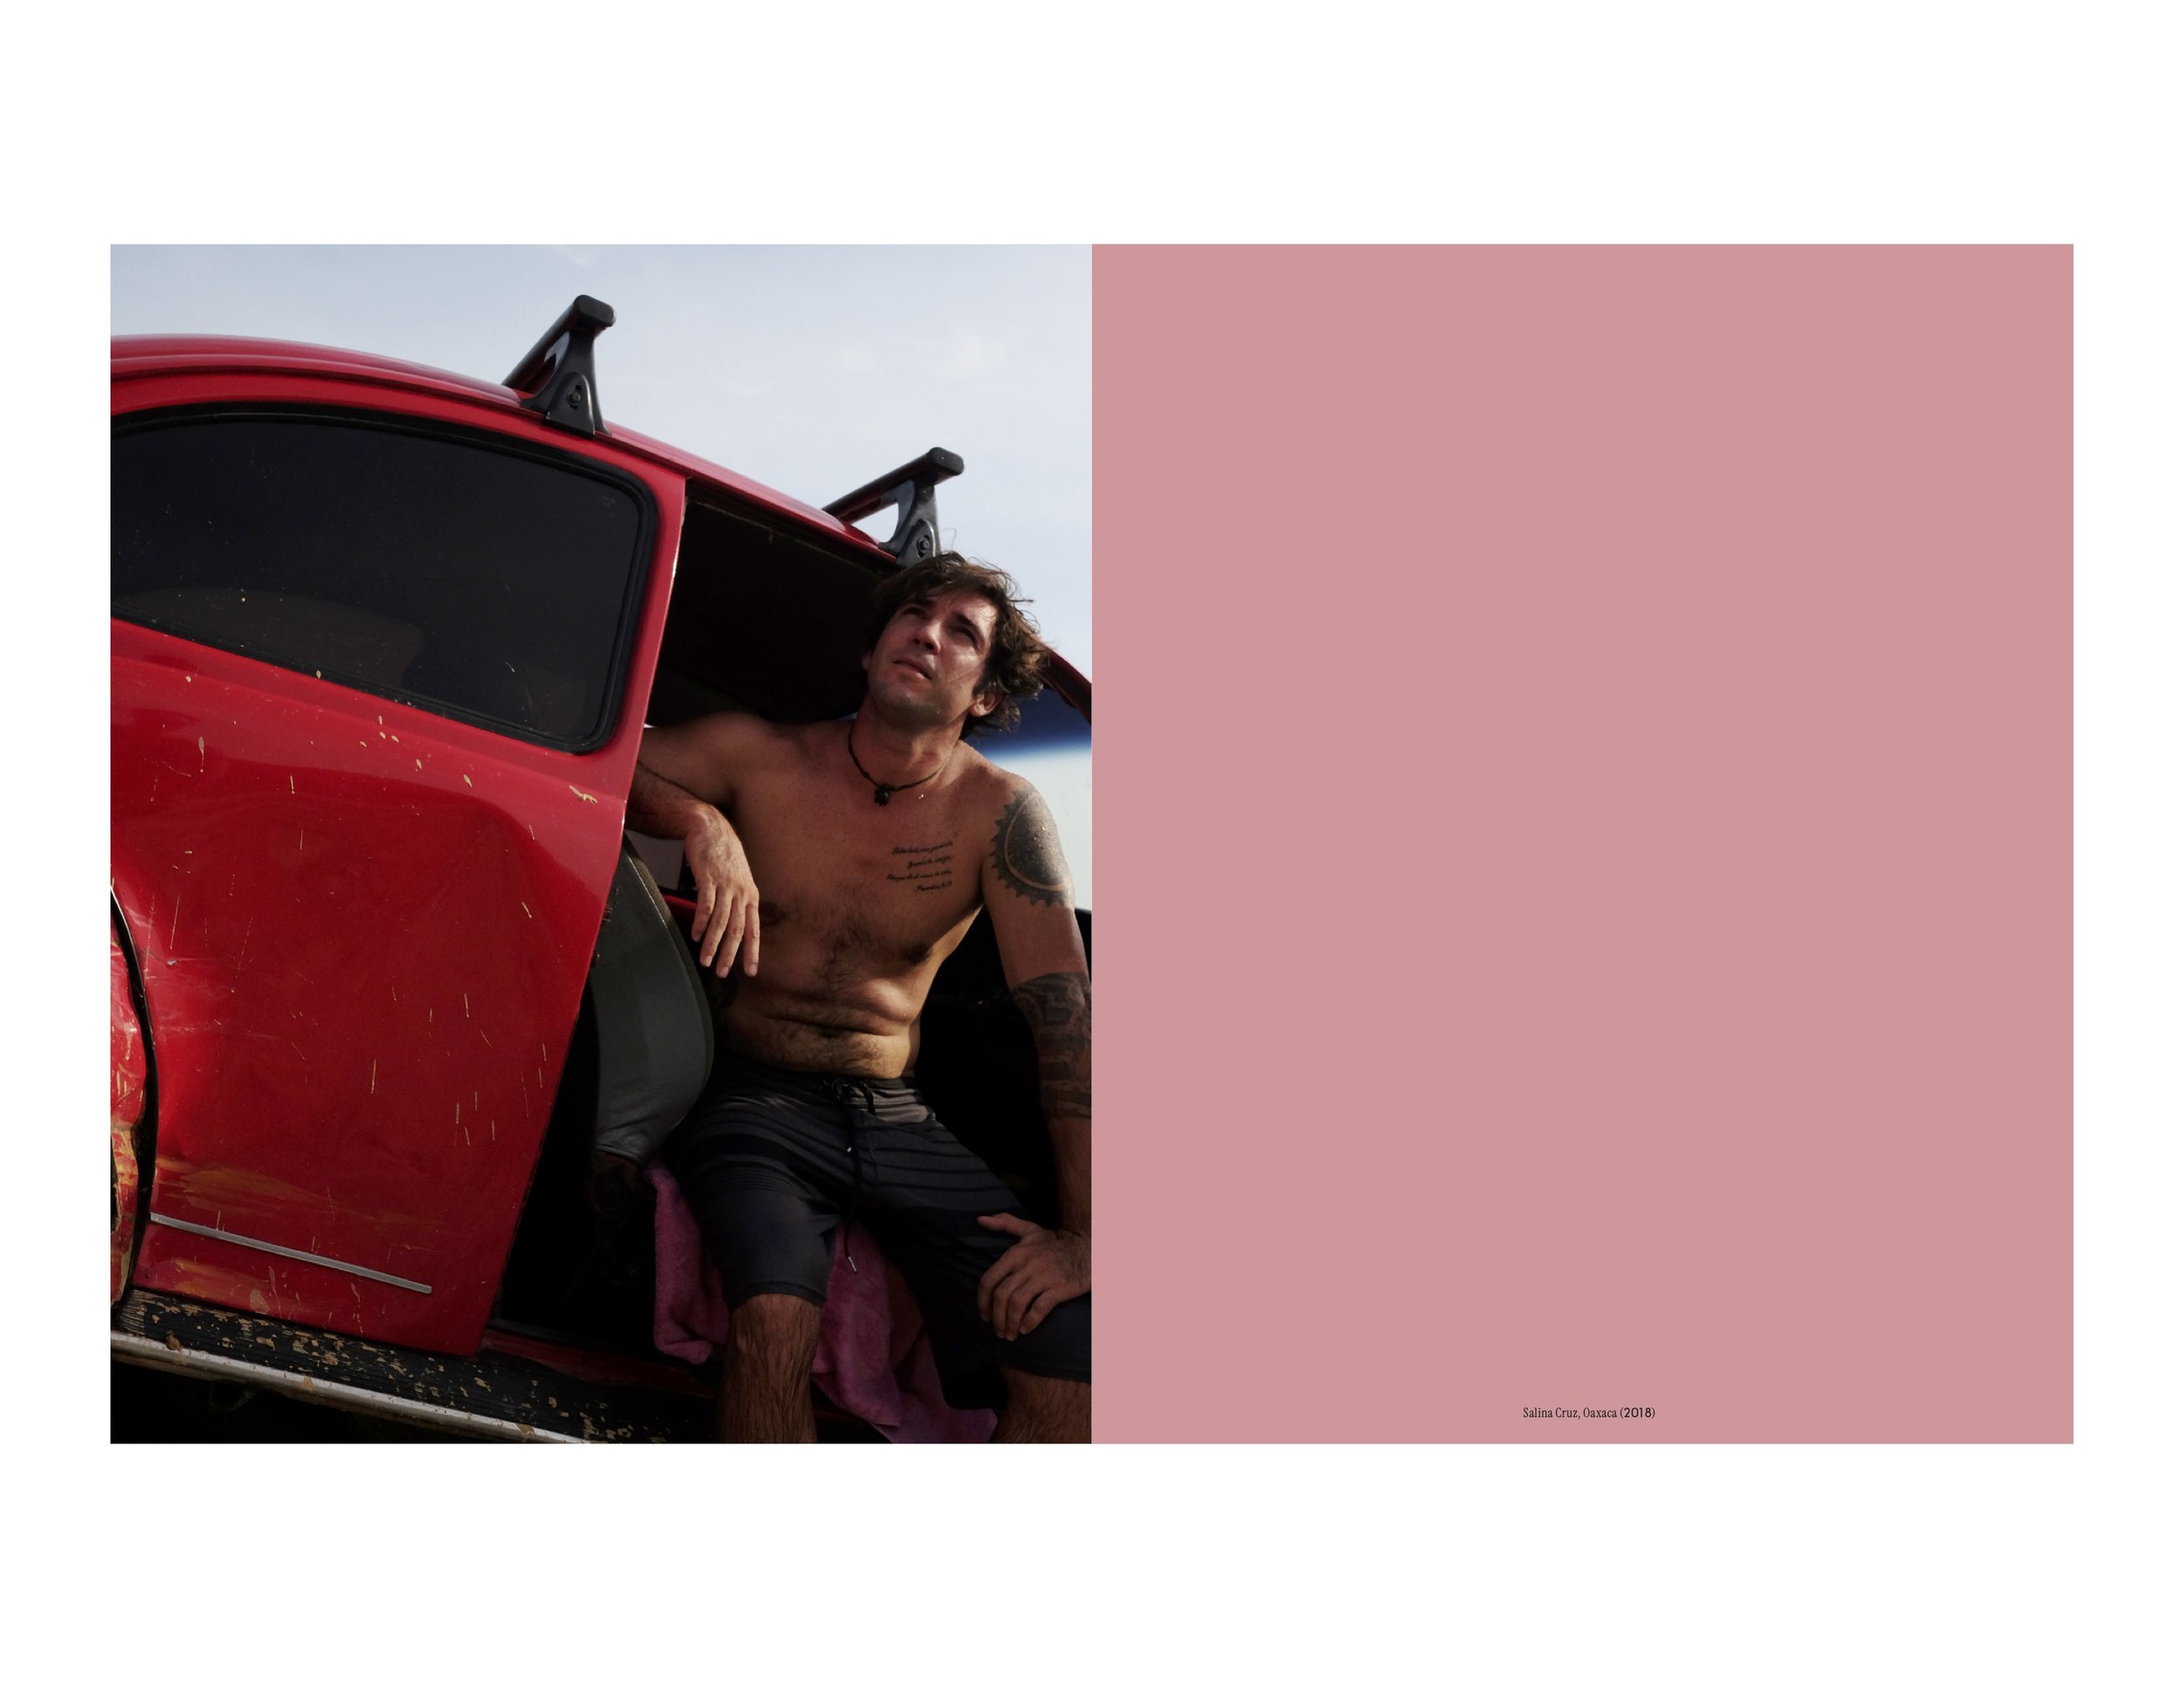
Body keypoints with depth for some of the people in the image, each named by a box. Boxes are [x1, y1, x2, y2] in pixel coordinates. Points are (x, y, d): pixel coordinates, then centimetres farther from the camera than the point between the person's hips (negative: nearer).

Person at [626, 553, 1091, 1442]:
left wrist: (1083, 1232, -15)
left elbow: (1065, 1010, -8)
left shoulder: (999, 811, -4)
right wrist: (700, 820, -23)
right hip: (757, 1101, -1)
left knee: (1073, 1358, -17)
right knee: (775, 1317, -33)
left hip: (896, 1119, 2)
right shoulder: (760, 758, -2)